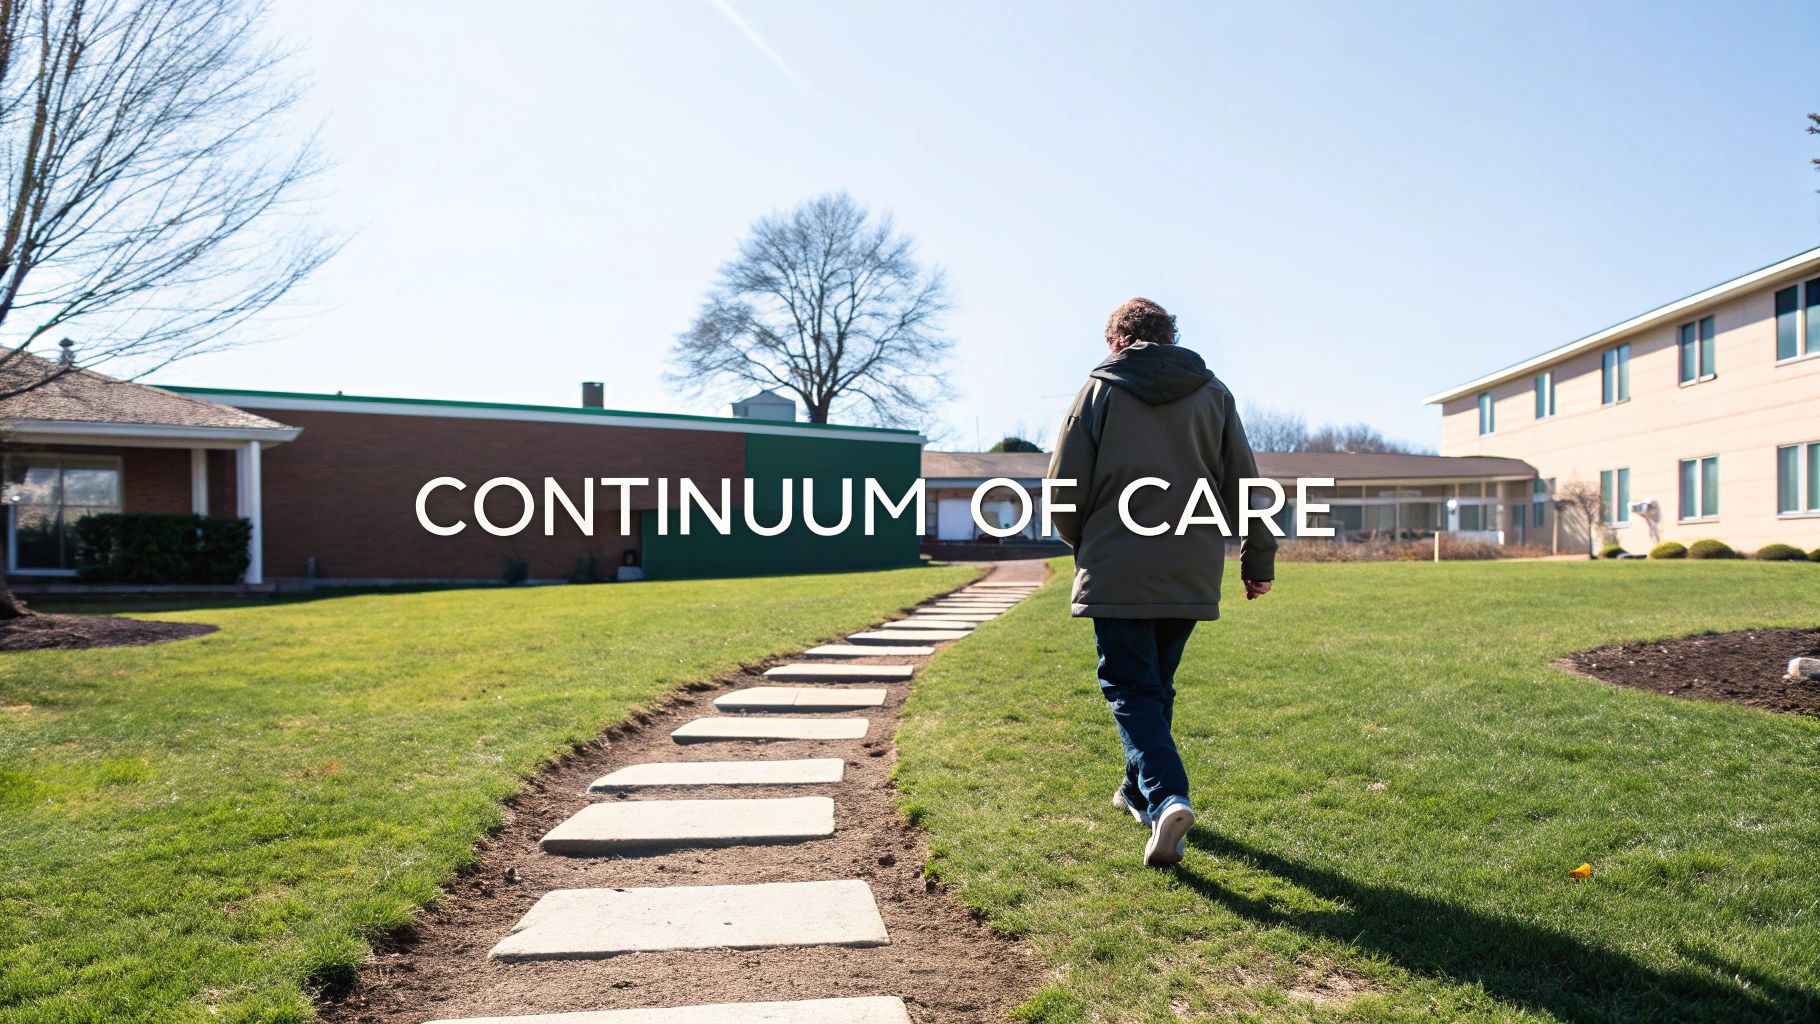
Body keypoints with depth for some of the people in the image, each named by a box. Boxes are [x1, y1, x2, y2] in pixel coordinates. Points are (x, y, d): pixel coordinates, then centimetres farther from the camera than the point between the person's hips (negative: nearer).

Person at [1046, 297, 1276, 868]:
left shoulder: (1100, 389, -1)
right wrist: (1258, 560, 16)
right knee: (1157, 685, 18)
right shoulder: (1213, 392, 8)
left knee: (1130, 688, 0)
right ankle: (1139, 789, 29)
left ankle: (1165, 799, -19)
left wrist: (1082, 544, 17)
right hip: (1192, 573, 4)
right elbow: (1243, 484, 9)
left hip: (1117, 572, -4)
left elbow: (1065, 488, -1)